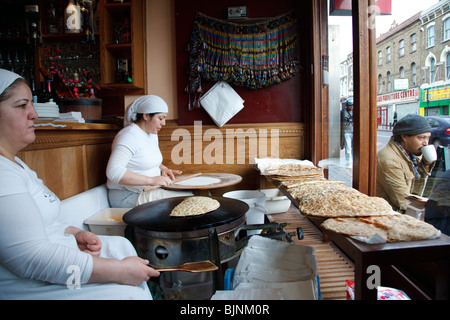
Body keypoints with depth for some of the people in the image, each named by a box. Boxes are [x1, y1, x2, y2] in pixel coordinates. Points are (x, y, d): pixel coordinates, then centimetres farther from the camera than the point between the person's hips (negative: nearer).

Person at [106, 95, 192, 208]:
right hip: (128, 196, -9)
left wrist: (163, 169, 6)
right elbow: (113, 172, -28)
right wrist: (151, 180, -29)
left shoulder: (152, 133, 13)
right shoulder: (130, 135, -18)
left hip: (149, 190, 9)